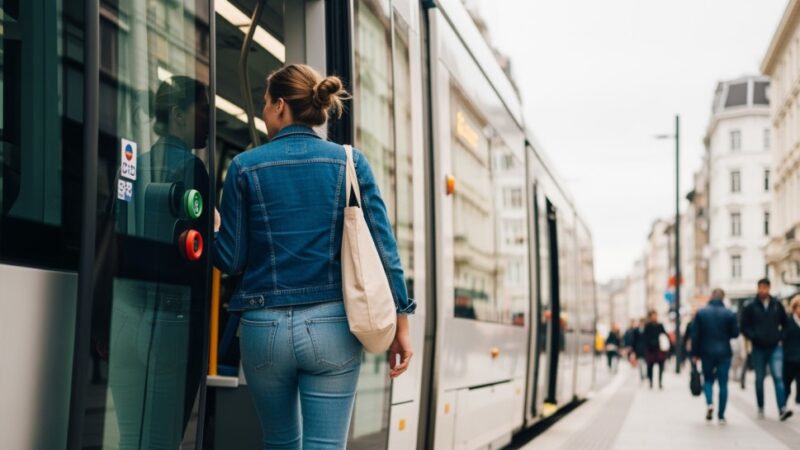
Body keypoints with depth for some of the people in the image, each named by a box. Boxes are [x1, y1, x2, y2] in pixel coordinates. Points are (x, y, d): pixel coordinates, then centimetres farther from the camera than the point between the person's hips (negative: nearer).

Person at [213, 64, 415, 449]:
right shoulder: (350, 162, 2)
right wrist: (400, 324, 3)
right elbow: (383, 247, -3)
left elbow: (231, 259, 2)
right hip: (332, 326, 0)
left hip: (264, 328, 1)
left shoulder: (245, 167, 0)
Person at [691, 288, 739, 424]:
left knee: (708, 379, 17)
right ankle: (721, 416, 2)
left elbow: (695, 335, -2)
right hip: (724, 353, -1)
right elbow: (735, 333, 0)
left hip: (706, 353, 1)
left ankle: (709, 403, -10)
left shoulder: (701, 313, -1)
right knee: (723, 383, 4)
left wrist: (695, 354, 3)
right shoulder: (729, 314, -3)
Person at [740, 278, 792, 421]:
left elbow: (785, 323, 17)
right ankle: (760, 409, 22)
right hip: (758, 349, 0)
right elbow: (744, 327, 0)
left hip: (775, 348, 0)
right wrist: (754, 337, -15)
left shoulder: (777, 305, 5)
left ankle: (782, 409, -19)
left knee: (778, 377, -12)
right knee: (760, 379, 9)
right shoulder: (750, 307, -2)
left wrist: (781, 337, 3)